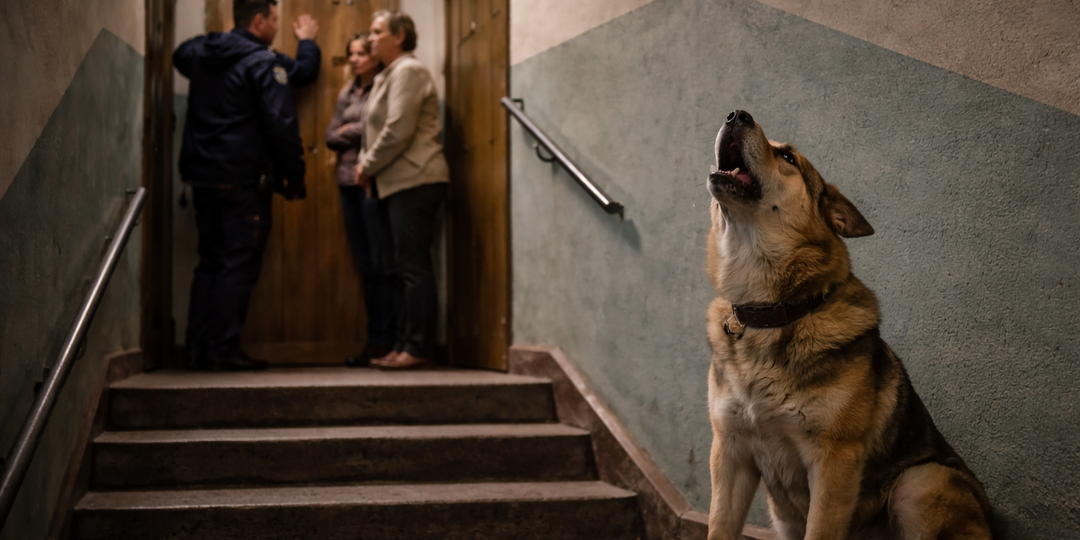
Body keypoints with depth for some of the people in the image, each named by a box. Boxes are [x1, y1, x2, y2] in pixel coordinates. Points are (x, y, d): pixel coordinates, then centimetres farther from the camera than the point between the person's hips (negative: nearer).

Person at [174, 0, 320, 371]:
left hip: (202, 177, 7)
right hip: (244, 180, -7)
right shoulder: (263, 63, -10)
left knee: (209, 263, 13)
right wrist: (294, 178, -7)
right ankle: (224, 350, -3)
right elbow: (282, 126, -16)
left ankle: (198, 348, 12)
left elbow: (179, 55, 37)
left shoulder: (200, 54, 11)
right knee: (239, 265, -2)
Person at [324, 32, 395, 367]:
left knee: (382, 265, -7)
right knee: (365, 267, 7)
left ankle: (384, 342, -5)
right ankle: (374, 341, 11)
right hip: (349, 182, 7)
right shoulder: (346, 94, 21)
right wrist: (358, 133, -3)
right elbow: (330, 137, 14)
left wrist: (348, 131, 0)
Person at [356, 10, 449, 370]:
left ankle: (419, 348, -9)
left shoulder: (408, 71, -7)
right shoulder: (389, 75, 23)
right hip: (399, 183, 10)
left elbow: (397, 131, -16)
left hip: (414, 181, -10)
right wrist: (366, 164, 7)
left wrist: (368, 166, -7)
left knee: (413, 266, -10)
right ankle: (404, 345, 13)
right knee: (404, 268, 10)